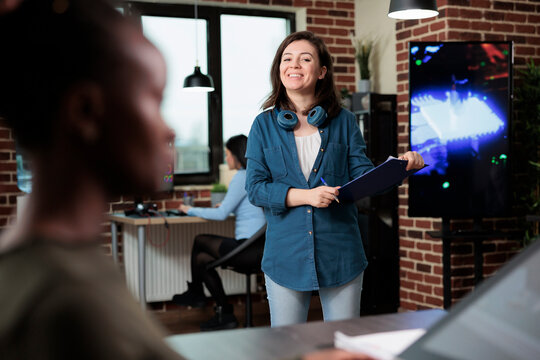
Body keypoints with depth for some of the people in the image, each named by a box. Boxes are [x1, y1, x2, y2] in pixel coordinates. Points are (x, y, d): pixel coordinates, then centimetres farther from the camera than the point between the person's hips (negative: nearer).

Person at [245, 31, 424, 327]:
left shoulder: (343, 122, 5)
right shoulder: (264, 124, 3)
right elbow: (255, 188, -3)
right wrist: (305, 195, -17)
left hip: (340, 254, 1)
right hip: (286, 255, 0)